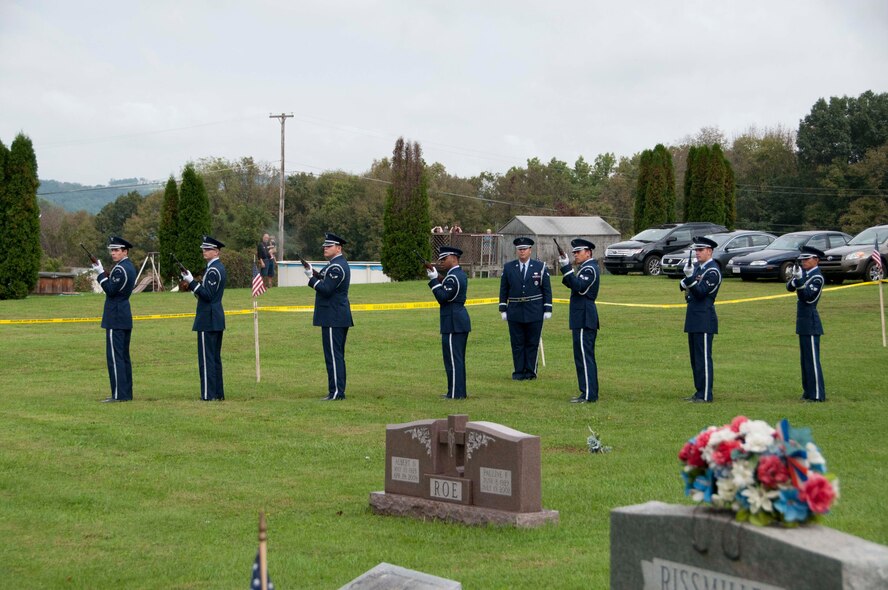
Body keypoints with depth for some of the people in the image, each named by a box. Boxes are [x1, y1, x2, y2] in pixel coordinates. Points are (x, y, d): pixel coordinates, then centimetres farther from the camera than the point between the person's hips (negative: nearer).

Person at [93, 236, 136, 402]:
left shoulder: (120, 269, -16)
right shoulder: (130, 267, 14)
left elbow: (111, 291, -20)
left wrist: (101, 274, -16)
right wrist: (106, 274, 8)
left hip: (115, 319, -10)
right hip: (126, 318, 10)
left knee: (115, 356, -8)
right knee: (124, 356, 12)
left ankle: (119, 394, -8)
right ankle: (126, 393, 15)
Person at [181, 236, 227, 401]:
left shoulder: (213, 270, -16)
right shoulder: (219, 267, 14)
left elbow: (208, 295, -21)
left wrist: (192, 282, -23)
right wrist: (193, 286, 11)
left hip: (207, 320, -10)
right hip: (217, 319, 10)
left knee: (207, 358, -6)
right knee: (215, 358, 13)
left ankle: (209, 394, -6)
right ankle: (218, 393, 17)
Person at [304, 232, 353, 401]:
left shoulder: (336, 267, -17)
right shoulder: (339, 264, 16)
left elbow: (326, 289, -23)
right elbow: (327, 280, 17)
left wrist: (311, 278, -13)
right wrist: (314, 273, 4)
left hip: (333, 318, -11)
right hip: (341, 317, 11)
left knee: (333, 355, -9)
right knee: (338, 355, 14)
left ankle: (336, 392, -9)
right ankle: (338, 391, 19)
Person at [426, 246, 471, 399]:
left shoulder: (452, 277, -17)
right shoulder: (461, 274, 14)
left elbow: (443, 297, -21)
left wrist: (434, 280, -16)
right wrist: (438, 278, 6)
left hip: (453, 323, -10)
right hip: (462, 322, 10)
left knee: (453, 359, -6)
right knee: (458, 359, 15)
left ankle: (455, 393, -4)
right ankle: (459, 391, 21)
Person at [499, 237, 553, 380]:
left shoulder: (540, 267, 3)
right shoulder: (508, 268, 7)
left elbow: (547, 290, 4)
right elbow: (504, 290, 10)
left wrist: (548, 309, -2)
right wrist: (503, 309, 5)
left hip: (534, 312, -1)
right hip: (515, 312, 1)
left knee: (532, 343, 3)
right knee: (517, 344, 3)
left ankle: (530, 371, 10)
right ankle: (519, 372, 9)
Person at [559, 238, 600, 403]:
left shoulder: (590, 269, -14)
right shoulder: (588, 267, 18)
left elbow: (579, 287, -27)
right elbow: (573, 285, 15)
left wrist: (567, 268, -27)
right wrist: (566, 267, 3)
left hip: (584, 320, -11)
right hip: (586, 319, 11)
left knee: (584, 356, -9)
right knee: (586, 357, 14)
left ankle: (588, 395, -9)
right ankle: (590, 393, 19)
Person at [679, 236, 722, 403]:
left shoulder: (712, 271, -12)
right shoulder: (697, 267, 15)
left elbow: (701, 292, -19)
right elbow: (683, 286, 13)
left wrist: (690, 278, -30)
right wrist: (685, 280, -7)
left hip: (704, 320, -9)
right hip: (694, 319, 9)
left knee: (703, 358, -7)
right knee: (695, 358, 13)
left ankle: (705, 395, -4)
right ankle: (699, 392, 19)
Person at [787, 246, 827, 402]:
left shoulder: (817, 277, -13)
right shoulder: (805, 273, 12)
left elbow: (810, 297, -22)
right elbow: (790, 288, 4)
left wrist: (800, 281, -29)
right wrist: (795, 278, -15)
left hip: (810, 323, -9)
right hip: (803, 322, 9)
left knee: (812, 359, -7)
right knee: (805, 359, 14)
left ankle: (817, 394, -4)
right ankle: (809, 391, 21)